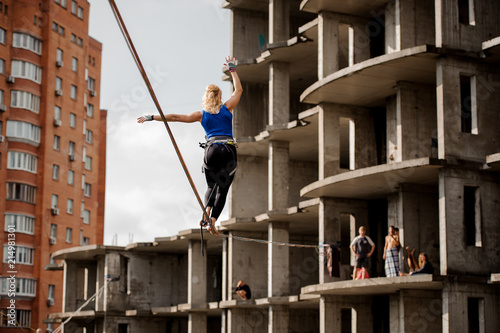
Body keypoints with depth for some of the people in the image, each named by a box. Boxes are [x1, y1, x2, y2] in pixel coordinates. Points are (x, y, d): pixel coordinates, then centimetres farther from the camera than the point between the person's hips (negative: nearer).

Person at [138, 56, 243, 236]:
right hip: (229, 150, -1)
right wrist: (232, 69, 32)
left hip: (211, 150, 1)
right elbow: (238, 90, 23)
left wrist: (152, 117, 12)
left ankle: (207, 211, -11)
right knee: (223, 189, 7)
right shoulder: (227, 108, 10)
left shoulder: (201, 114, 11)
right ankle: (213, 221, -9)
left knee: (211, 186, 19)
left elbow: (175, 117, 8)